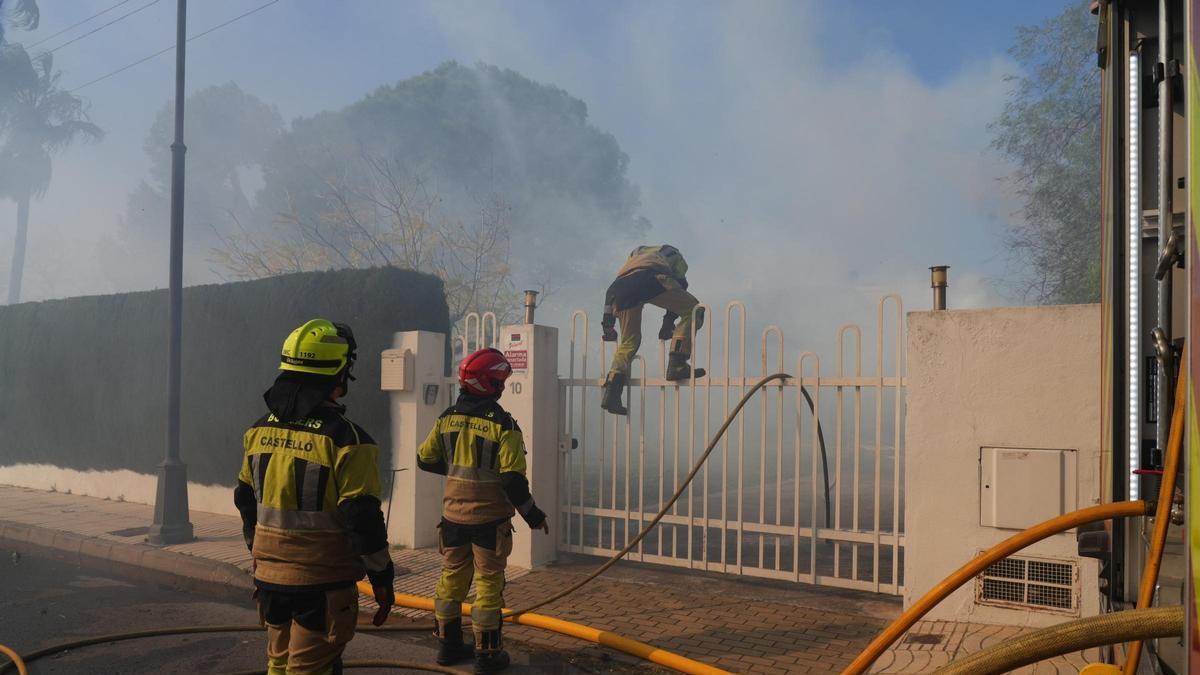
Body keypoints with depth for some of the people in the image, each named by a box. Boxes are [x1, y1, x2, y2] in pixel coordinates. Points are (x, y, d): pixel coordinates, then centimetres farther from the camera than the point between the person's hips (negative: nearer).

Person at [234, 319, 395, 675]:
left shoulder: (260, 430, 3)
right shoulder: (346, 438, -17)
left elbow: (246, 501, 13)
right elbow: (362, 517, -17)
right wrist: (382, 578, -7)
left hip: (270, 577, 6)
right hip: (323, 584, -6)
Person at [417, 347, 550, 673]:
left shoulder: (447, 418, -1)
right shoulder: (503, 425, -17)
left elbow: (425, 459, 6)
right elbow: (513, 478, -19)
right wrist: (532, 514, -6)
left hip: (454, 515, 5)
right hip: (489, 519, -5)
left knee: (452, 577, 16)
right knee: (488, 583, 5)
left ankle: (449, 644, 27)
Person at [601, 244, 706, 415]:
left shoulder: (636, 252, 46)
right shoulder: (673, 253, 38)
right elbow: (680, 284, 22)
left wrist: (608, 322, 30)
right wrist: (669, 322, 20)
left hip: (620, 285, 5)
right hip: (650, 278, -5)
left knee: (629, 341, 17)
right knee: (693, 310, 9)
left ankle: (611, 394, 6)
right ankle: (677, 365, -6)